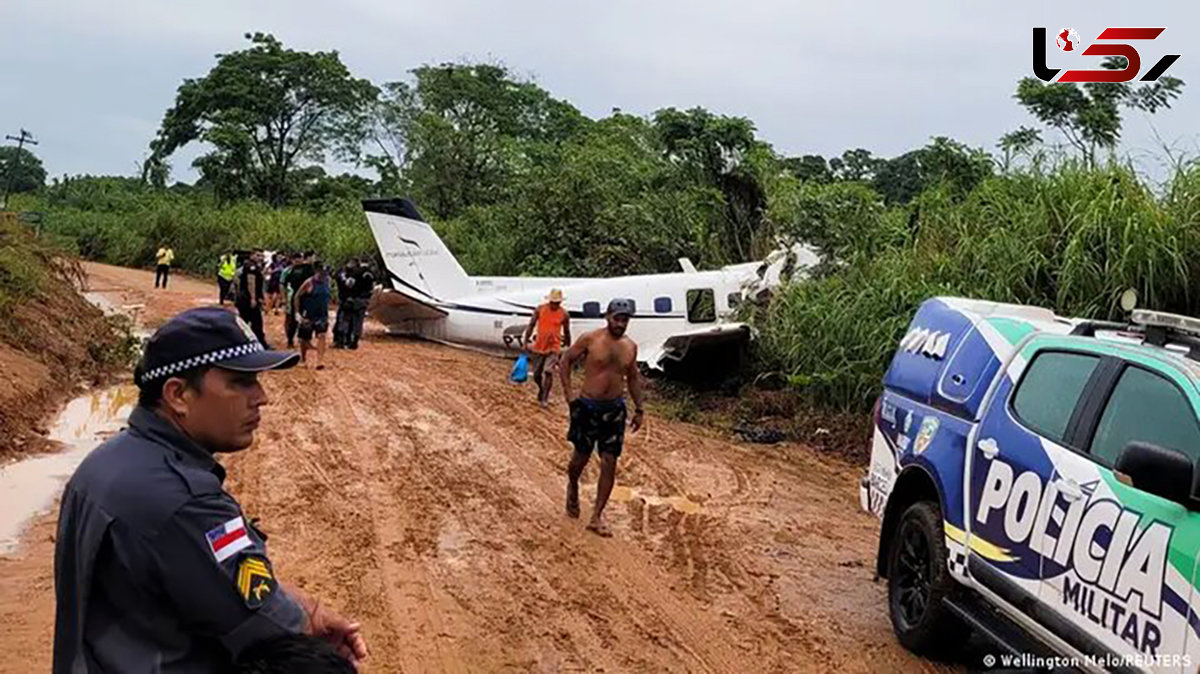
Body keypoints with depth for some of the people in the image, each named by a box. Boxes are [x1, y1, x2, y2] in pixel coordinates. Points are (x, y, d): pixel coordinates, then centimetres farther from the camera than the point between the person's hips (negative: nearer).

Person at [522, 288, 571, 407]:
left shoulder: (564, 314, -4)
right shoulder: (540, 309, -4)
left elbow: (566, 333, 7)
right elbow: (531, 325, 2)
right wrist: (525, 341, -1)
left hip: (553, 347, -2)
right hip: (538, 347, 2)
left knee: (548, 372, -18)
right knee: (537, 375, 10)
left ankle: (544, 398, -6)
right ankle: (542, 390, 40)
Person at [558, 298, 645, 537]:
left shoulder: (630, 347, 4)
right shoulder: (590, 340, -9)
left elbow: (633, 378, 16)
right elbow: (566, 361, 1)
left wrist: (639, 409, 14)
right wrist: (568, 394, -6)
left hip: (614, 409, 3)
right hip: (587, 406, -3)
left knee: (609, 463, -2)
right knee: (582, 456, 9)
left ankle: (597, 517, 4)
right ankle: (572, 488, 43)